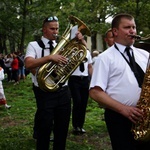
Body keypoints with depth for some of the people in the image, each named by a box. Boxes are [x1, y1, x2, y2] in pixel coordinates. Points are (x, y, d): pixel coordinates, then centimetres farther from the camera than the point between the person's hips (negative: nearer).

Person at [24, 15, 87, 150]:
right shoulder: (34, 45, -2)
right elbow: (28, 64, -20)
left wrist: (81, 40, -10)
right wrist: (50, 57, -32)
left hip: (63, 92, 5)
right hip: (45, 93, -4)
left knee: (62, 128, 15)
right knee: (44, 129, 4)